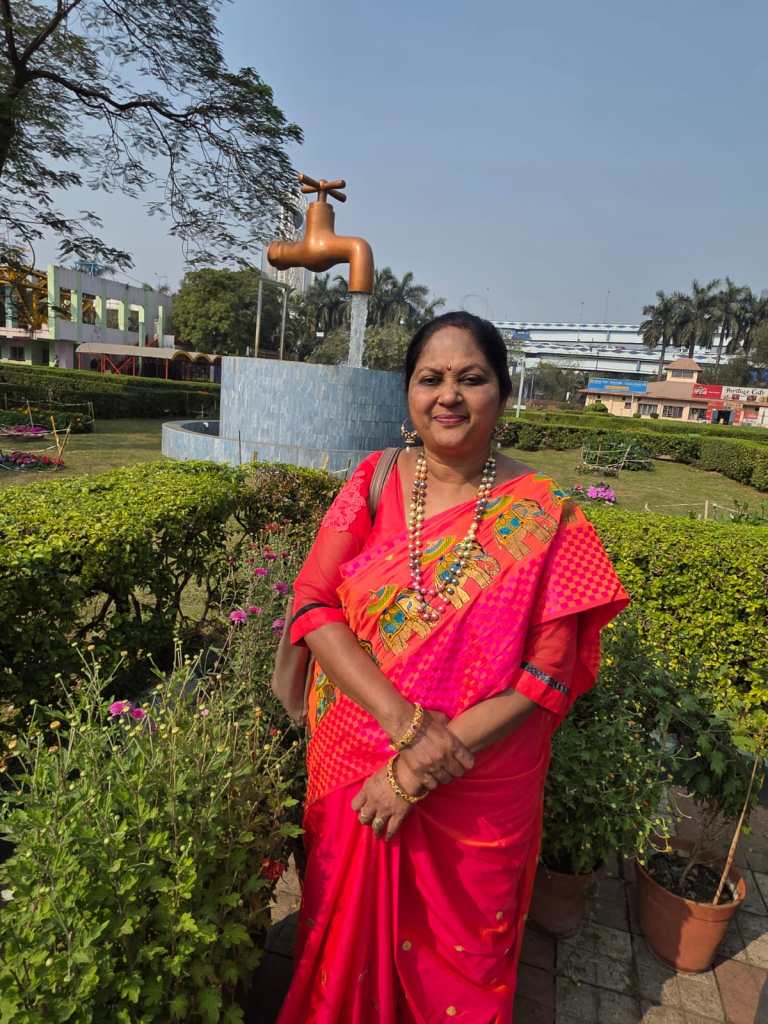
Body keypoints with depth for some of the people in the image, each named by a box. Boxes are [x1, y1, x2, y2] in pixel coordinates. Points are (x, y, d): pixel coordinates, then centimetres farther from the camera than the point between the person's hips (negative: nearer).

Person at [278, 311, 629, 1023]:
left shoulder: (544, 519, -11)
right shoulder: (373, 483, -6)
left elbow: (549, 674, -13)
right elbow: (313, 605, -10)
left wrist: (420, 771, -18)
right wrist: (403, 721, -23)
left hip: (481, 797, -1)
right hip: (353, 772, 2)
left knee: (460, 959, 22)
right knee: (349, 940, 25)